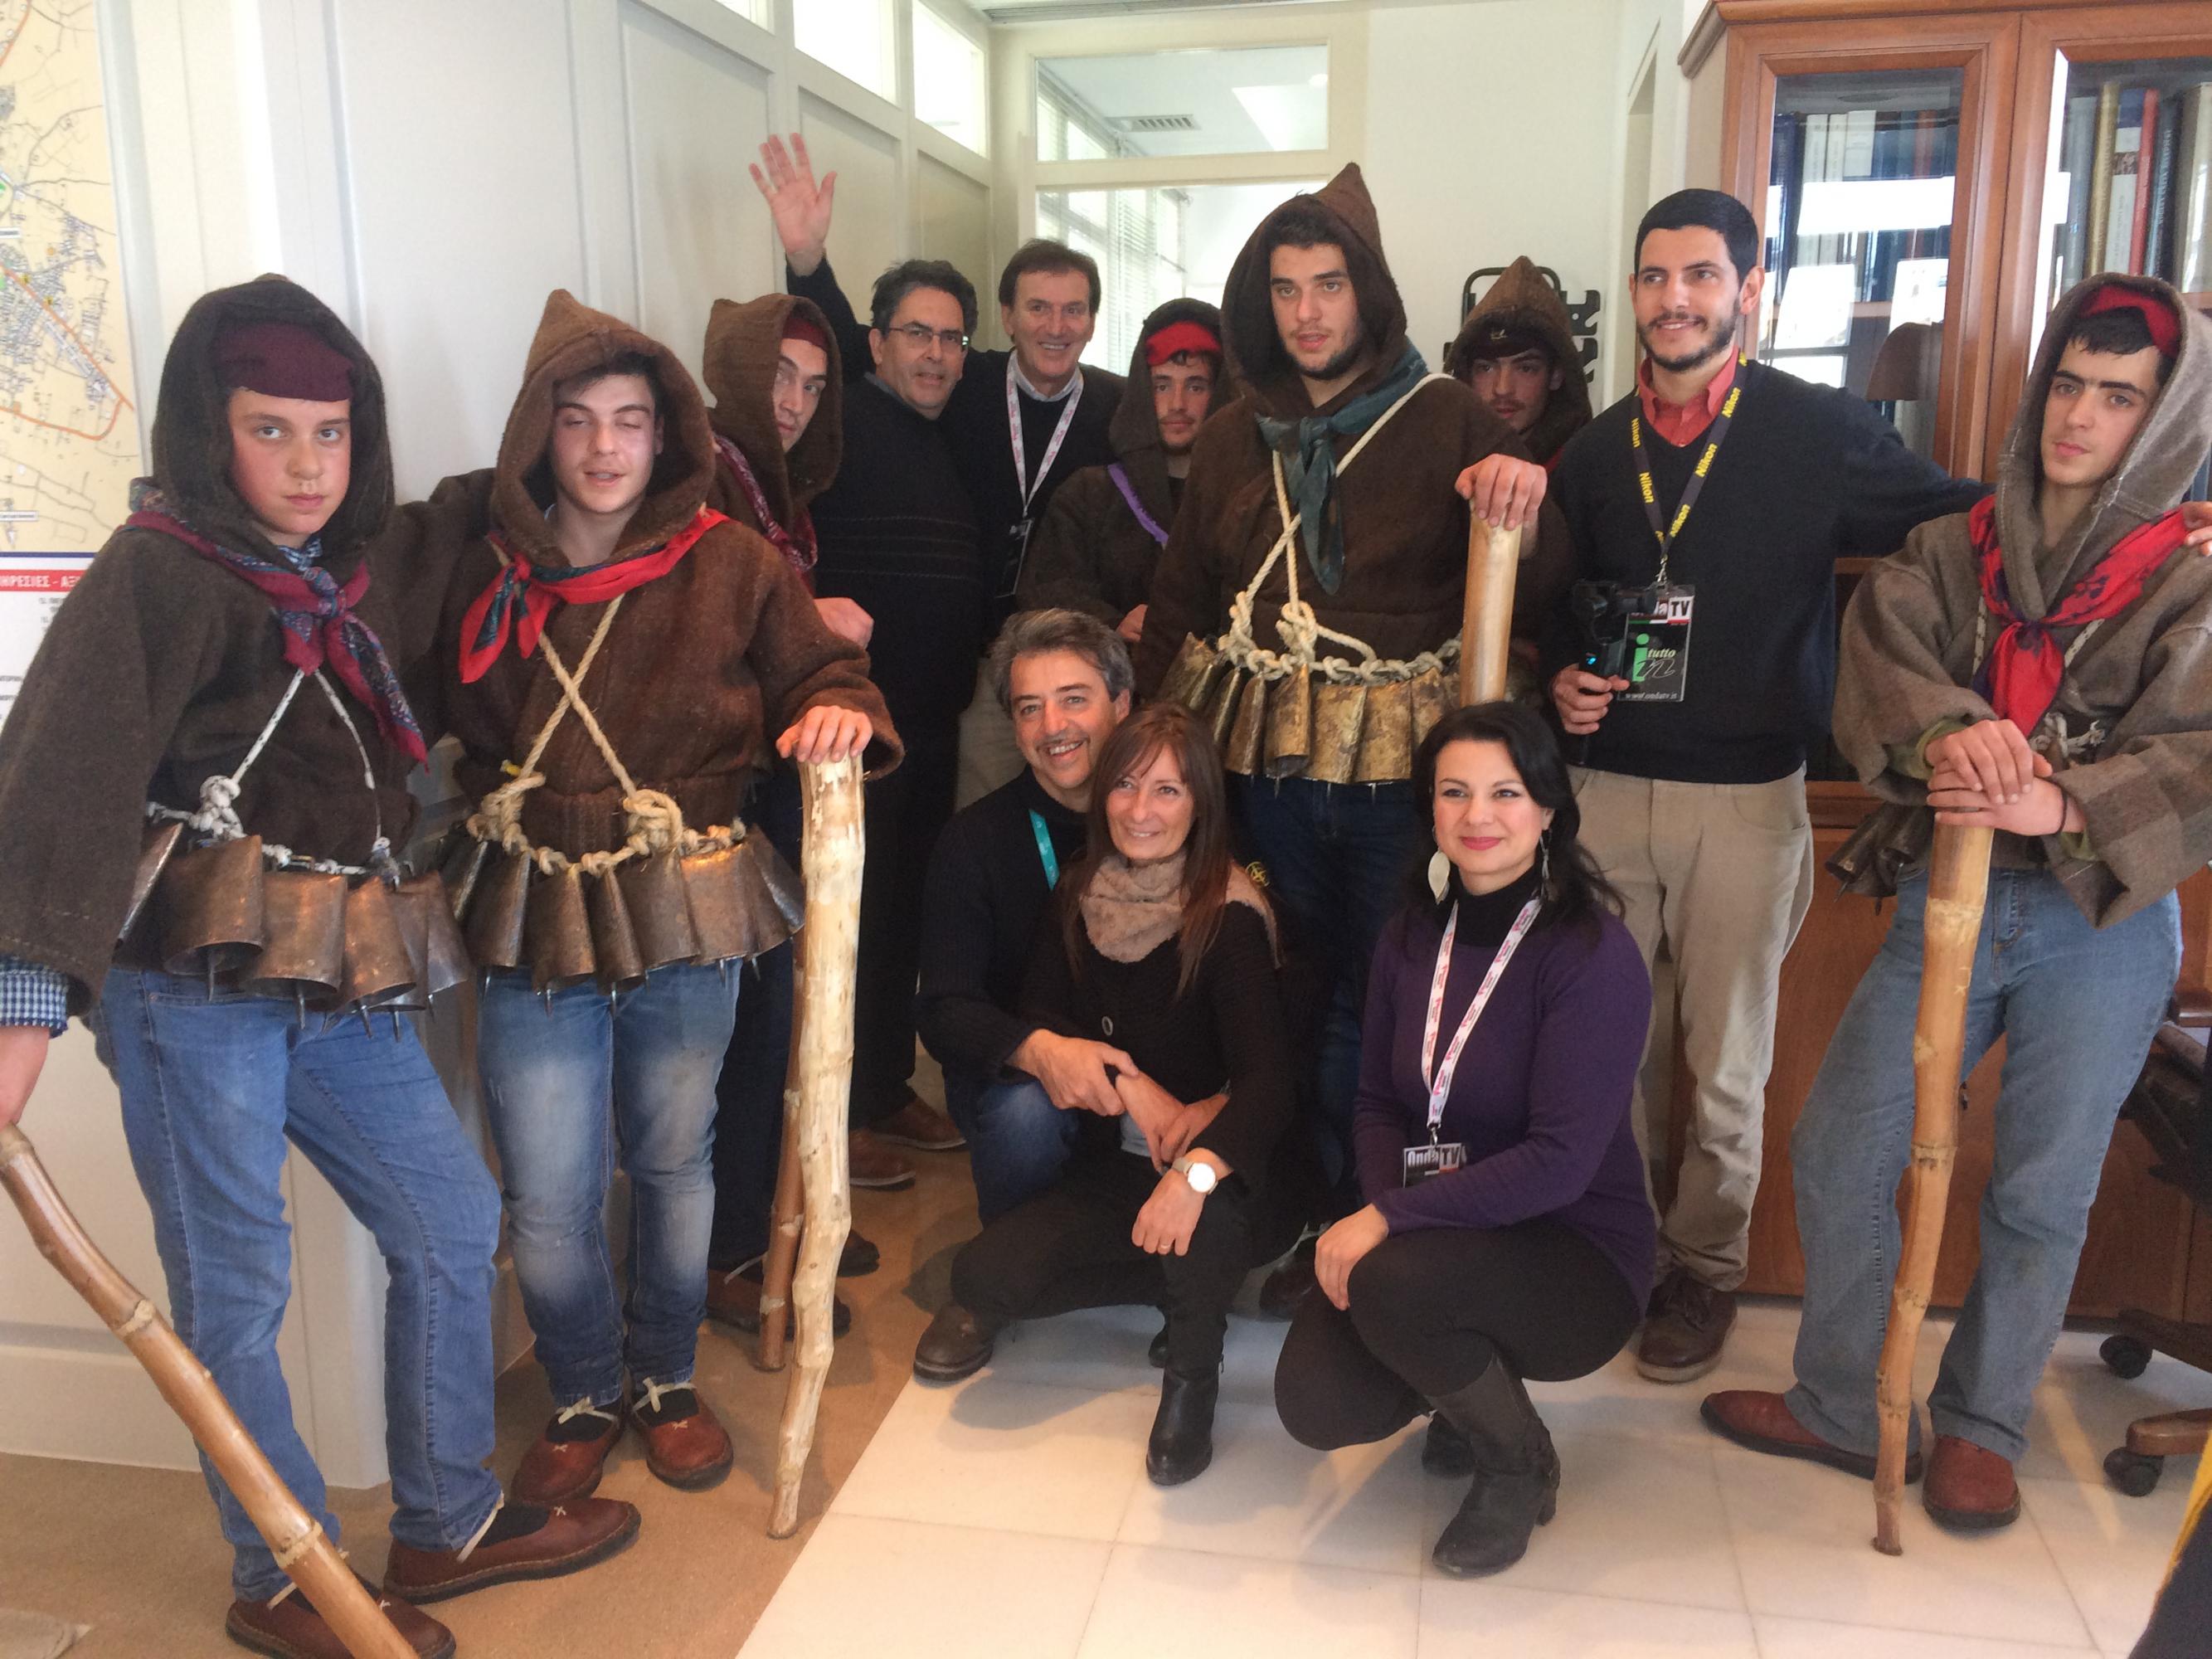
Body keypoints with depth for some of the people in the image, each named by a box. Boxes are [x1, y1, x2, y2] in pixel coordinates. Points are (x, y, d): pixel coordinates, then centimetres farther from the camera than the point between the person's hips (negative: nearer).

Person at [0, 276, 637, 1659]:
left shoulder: (369, 572, 9)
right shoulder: (156, 578, -11)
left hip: (341, 988, 7)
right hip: (192, 989, -7)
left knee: (454, 1222, 13)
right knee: (237, 1294, 5)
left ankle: (449, 1524, 32)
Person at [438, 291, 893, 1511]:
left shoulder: (731, 564, -2)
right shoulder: (488, 574, 3)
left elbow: (821, 671, 0)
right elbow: (448, 737, 14)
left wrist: (842, 713, -20)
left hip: (684, 918, -1)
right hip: (531, 923, 1)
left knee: (674, 1162, 15)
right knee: (547, 1195, 4)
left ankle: (667, 1377, 38)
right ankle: (583, 1395, 31)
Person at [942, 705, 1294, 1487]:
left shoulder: (1229, 918, -17)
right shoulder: (1082, 899, -1)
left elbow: (1267, 1076, -28)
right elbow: (1037, 1018, 1)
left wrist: (1198, 1171, -46)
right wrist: (1129, 1084, -16)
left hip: (1218, 1172, -5)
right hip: (1112, 1165, 5)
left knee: (1201, 1224, -40)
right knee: (983, 1279, -17)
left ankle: (1192, 1379, -6)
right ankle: (1184, 1284, 4)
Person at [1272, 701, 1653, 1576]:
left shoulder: (1594, 957, -19)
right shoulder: (1412, 935, 1)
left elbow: (1560, 1162, -24)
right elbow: (1379, 1103, 6)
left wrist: (1392, 1217, -26)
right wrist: (1383, 1212, -13)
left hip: (1576, 1253, -5)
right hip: (1439, 1235, 5)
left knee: (1392, 1284, -34)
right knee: (1317, 1406, -17)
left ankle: (1519, 1464, -2)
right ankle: (1469, 1380, 17)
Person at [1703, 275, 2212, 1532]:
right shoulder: (1953, 548, 7)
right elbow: (1879, 659, -9)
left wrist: (2062, 803, -28)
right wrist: (1943, 733, -30)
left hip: (2103, 921, -2)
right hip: (1947, 898, 3)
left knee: (2042, 1193, 8)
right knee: (1837, 1153, 4)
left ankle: (1982, 1429, 30)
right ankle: (1842, 1408, 24)